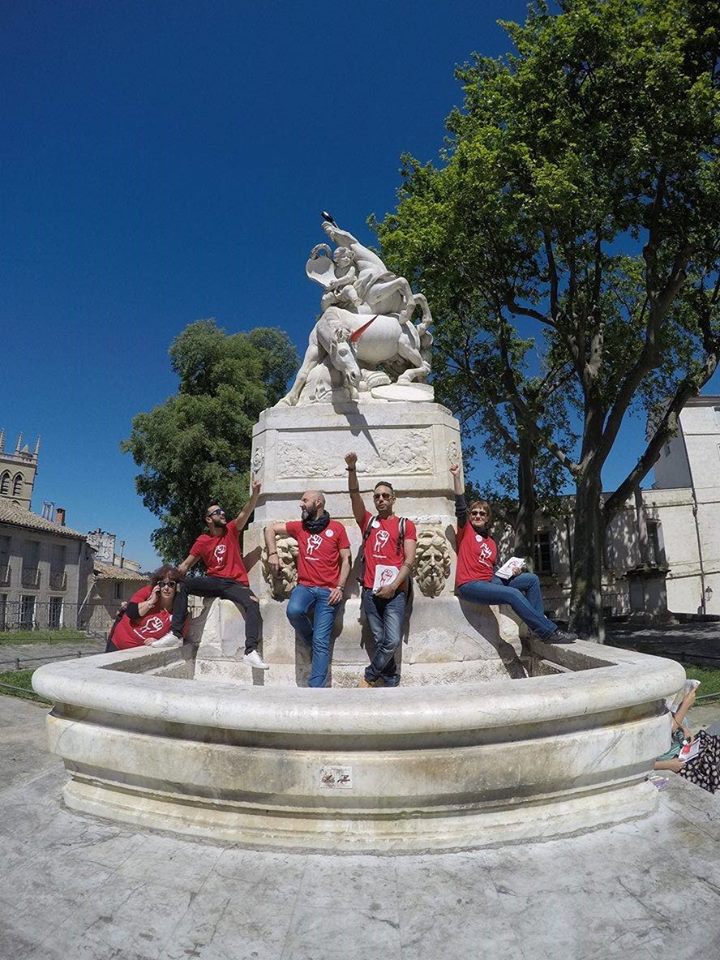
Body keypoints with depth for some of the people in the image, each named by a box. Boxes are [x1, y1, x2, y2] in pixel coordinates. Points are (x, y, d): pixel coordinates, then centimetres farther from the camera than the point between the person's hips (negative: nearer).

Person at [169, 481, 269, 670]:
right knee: (182, 585, -20)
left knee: (253, 604, -31)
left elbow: (245, 513, -12)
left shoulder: (231, 530, 5)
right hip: (213, 582, 2)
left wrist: (255, 493, -28)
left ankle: (251, 652, -42)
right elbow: (186, 565, 11)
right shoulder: (202, 541, 7)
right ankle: (176, 632, -15)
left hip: (235, 583, -2)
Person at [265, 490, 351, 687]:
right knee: (293, 610, -30)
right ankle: (314, 642, -1)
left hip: (328, 591, -2)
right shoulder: (299, 527, 13)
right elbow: (270, 528, 23)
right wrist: (272, 553, 9)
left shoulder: (337, 528, 5)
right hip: (304, 586, 3)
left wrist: (340, 587, -8)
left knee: (321, 642, -10)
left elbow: (346, 560, 4)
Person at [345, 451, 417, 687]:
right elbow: (354, 495, 1)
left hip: (395, 591, -2)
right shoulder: (368, 521, 15)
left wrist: (393, 585, -12)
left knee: (392, 641, -10)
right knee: (381, 641, 4)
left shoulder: (406, 525, 8)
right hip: (370, 591, 2)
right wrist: (352, 468, -13)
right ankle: (391, 681, 18)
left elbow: (409, 560, 0)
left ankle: (369, 677, 11)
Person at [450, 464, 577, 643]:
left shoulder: (491, 543, 19)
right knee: (513, 594, -27)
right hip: (469, 585, -8)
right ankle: (550, 632, -20)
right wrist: (456, 476, -19)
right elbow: (460, 505, -12)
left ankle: (537, 624, -4)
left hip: (490, 581, 8)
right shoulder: (466, 530, 2)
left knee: (531, 579, -1)